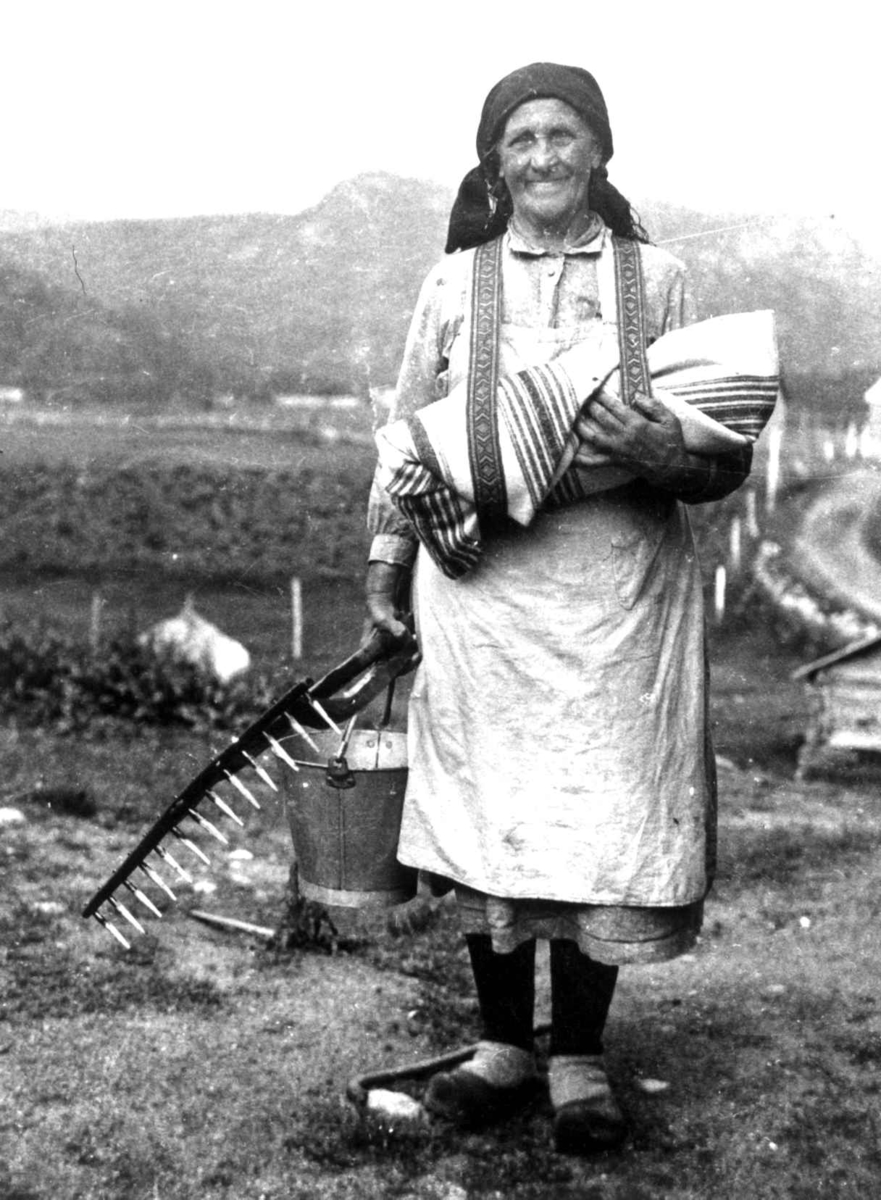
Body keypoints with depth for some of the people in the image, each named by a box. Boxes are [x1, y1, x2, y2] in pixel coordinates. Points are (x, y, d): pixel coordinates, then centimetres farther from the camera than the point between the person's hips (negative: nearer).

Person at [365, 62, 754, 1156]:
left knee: (605, 818, 1)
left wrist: (660, 452, -16)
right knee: (487, 809, 5)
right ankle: (502, 1044, 23)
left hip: (618, 597, -1)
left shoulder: (653, 277, 7)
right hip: (480, 587, 1)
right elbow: (406, 441, 14)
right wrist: (385, 570, 8)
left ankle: (580, 1061, 18)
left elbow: (728, 457, 6)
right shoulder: (454, 283, 10)